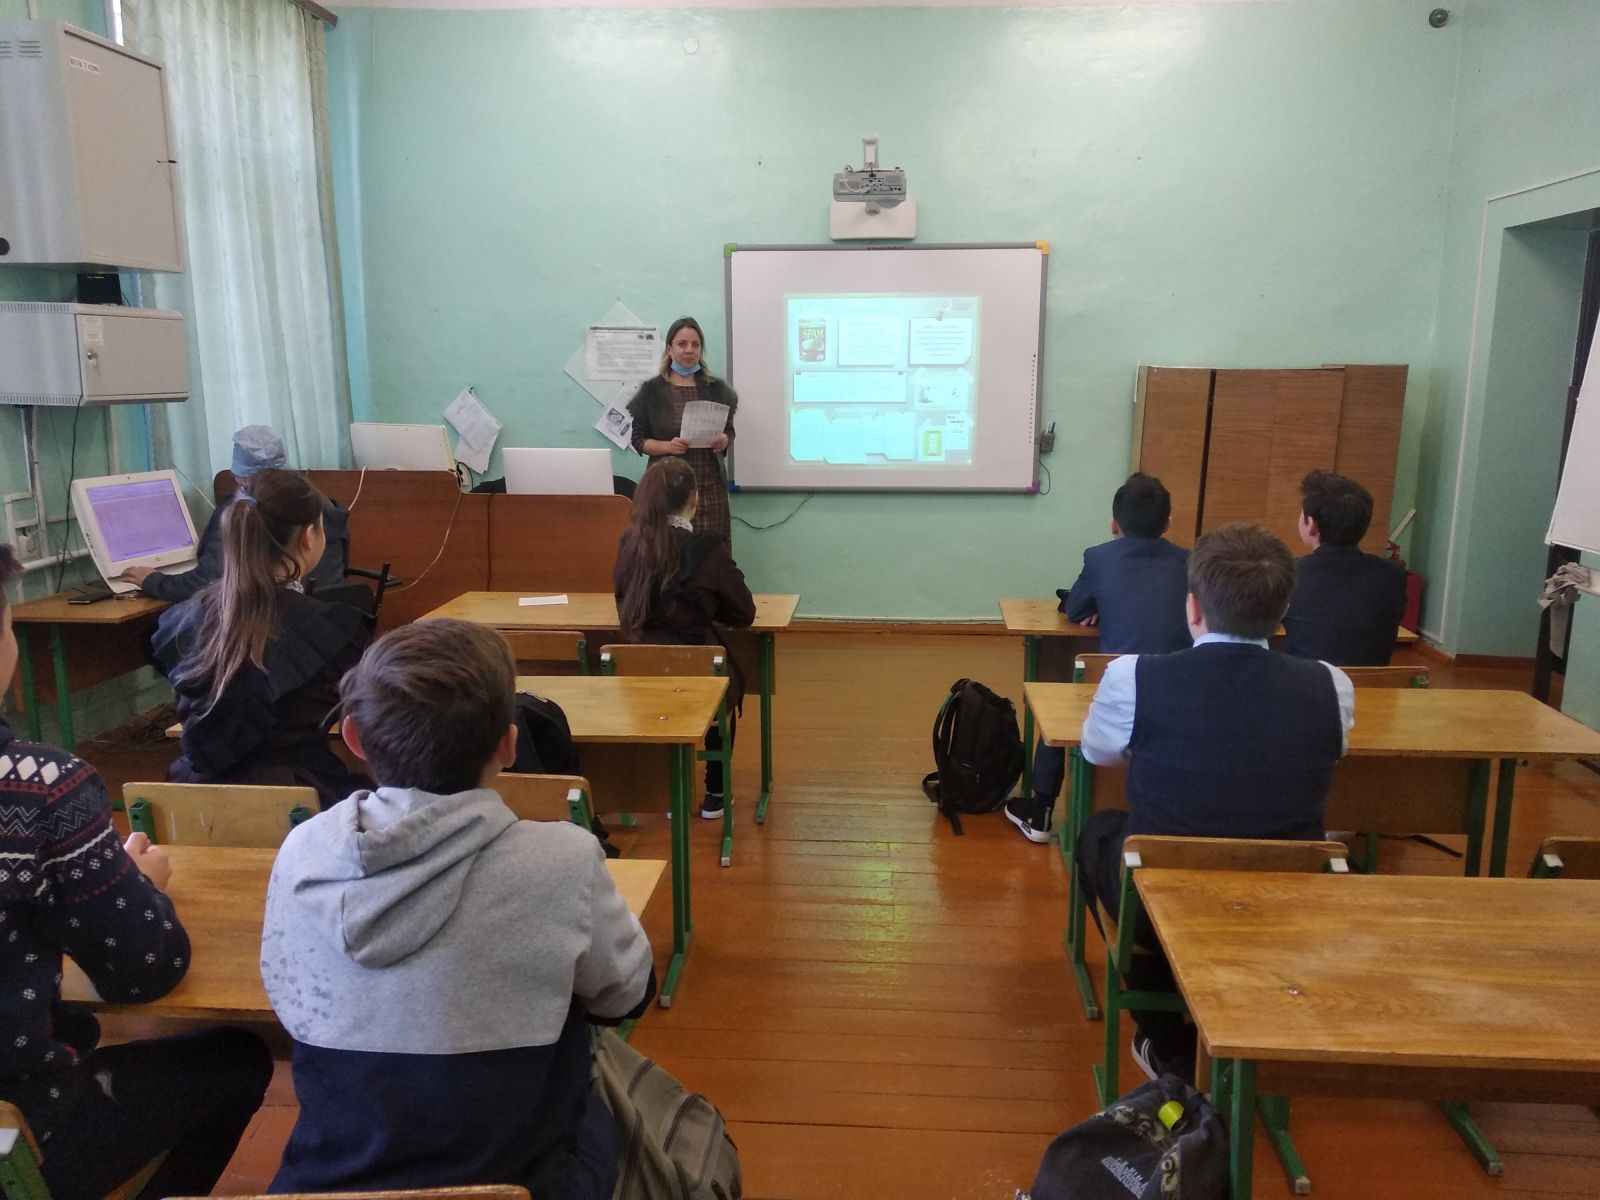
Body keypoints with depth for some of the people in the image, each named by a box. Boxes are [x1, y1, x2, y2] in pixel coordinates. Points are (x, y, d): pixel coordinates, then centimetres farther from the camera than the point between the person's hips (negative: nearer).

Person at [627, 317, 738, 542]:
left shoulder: (716, 388, 8)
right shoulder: (651, 390, 2)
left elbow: (729, 430, 16)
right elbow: (638, 439, 4)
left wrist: (724, 441, -7)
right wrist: (668, 446, -14)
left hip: (709, 486, 2)